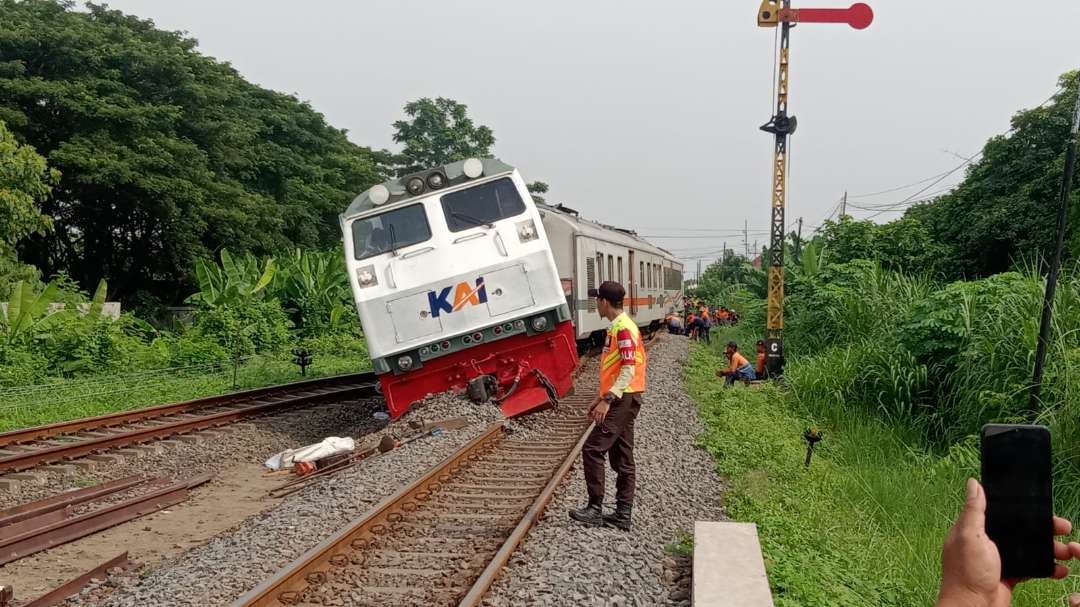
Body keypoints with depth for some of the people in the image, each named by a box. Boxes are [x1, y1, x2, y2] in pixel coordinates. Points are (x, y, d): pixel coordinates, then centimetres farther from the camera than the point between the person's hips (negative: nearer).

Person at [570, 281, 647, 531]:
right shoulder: (617, 327, 16)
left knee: (592, 449, -9)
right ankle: (622, 515, 14)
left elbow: (629, 369, -21)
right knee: (622, 459, 10)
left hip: (623, 400, -10)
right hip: (620, 400, 10)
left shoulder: (624, 328, -15)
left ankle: (595, 509, -3)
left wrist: (607, 400, -24)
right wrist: (602, 397, 21)